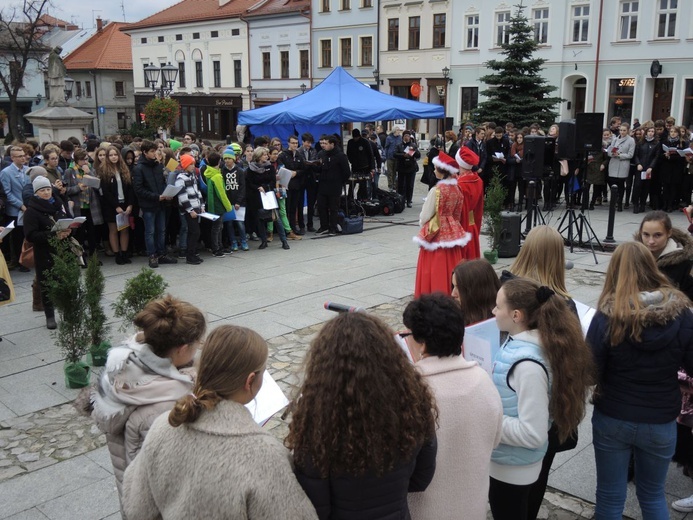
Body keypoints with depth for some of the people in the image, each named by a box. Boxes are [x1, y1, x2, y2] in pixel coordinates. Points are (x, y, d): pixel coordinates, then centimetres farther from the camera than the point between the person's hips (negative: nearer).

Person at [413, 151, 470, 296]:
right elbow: (458, 213, 9)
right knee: (451, 266, 13)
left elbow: (426, 214, -10)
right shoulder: (456, 189, 1)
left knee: (436, 268, 1)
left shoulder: (437, 190, -18)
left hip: (436, 233, -6)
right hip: (452, 231, 6)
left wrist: (422, 223, 10)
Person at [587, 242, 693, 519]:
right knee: (653, 494, 24)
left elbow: (591, 373, -15)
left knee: (610, 497, 16)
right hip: (661, 422, 2)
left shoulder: (608, 316, -18)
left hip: (612, 419, -2)